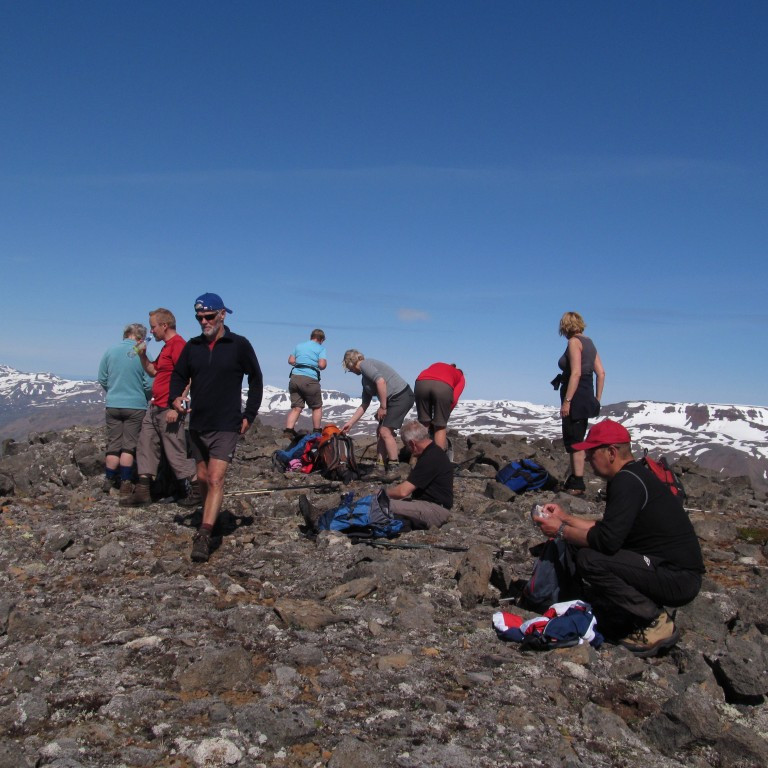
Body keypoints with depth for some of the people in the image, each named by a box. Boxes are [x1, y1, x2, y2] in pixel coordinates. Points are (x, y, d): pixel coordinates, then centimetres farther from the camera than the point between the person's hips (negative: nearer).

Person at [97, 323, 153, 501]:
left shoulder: (110, 351, 0)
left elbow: (102, 379, 6)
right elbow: (149, 384, -10)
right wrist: (145, 398, 11)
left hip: (112, 405, 3)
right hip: (135, 406, -3)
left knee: (113, 446, 13)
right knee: (129, 447, 5)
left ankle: (109, 483, 20)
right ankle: (125, 486, 7)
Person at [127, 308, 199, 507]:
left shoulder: (178, 344, -14)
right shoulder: (166, 347, 17)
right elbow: (153, 371, 27)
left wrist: (176, 408, -24)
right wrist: (142, 355, 10)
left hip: (169, 410, -10)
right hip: (155, 408, 10)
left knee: (176, 453, -4)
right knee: (146, 447, 10)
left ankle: (197, 492, 6)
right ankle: (143, 492, 14)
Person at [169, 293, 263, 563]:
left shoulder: (239, 345, -5)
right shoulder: (192, 346, 6)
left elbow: (255, 380, 2)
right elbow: (179, 375, 15)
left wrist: (249, 415, -2)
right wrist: (175, 398, -7)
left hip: (227, 426, -5)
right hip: (197, 425, 5)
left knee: (216, 479, -13)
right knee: (203, 478, 14)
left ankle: (204, 536, -15)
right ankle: (210, 521, 34)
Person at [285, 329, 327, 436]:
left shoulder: (299, 346, 18)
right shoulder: (321, 348, 2)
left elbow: (291, 360, 14)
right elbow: (322, 365, -10)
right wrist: (325, 363, 12)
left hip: (294, 377, 5)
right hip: (310, 379, -5)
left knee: (296, 407, 8)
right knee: (317, 407, 12)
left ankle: (288, 430, -6)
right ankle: (316, 432, 13)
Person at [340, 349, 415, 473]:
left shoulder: (364, 364, -6)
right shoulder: (365, 379, 23)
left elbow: (381, 381, -23)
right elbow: (364, 405, 25)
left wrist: (382, 406, -17)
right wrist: (350, 423, 25)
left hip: (401, 396, -10)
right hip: (393, 399, 10)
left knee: (385, 431, -11)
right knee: (380, 431, 12)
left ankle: (394, 469, -6)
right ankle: (382, 467, 17)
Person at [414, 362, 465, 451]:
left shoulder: (436, 365, 42)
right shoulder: (460, 377, 33)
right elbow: (454, 399, 14)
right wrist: (445, 413, 27)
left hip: (422, 384, 2)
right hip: (444, 386, -2)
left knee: (423, 423, 18)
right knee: (440, 426, 13)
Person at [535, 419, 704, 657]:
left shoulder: (627, 482, -19)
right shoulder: (634, 475, 12)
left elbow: (607, 540, -26)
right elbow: (608, 529, 20)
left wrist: (561, 531, -13)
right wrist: (565, 518, 16)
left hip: (678, 578, -10)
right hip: (674, 572, 10)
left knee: (588, 560, -23)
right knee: (581, 547, 10)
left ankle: (656, 622, -8)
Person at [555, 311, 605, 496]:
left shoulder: (574, 342, -10)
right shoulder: (589, 342, 15)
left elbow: (576, 373, -20)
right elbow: (601, 373, 12)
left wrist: (566, 401, -21)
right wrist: (597, 399, 16)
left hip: (576, 397, -9)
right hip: (587, 396, 9)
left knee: (573, 442, -5)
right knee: (576, 442, 15)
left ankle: (577, 485, -3)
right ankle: (573, 481, 23)